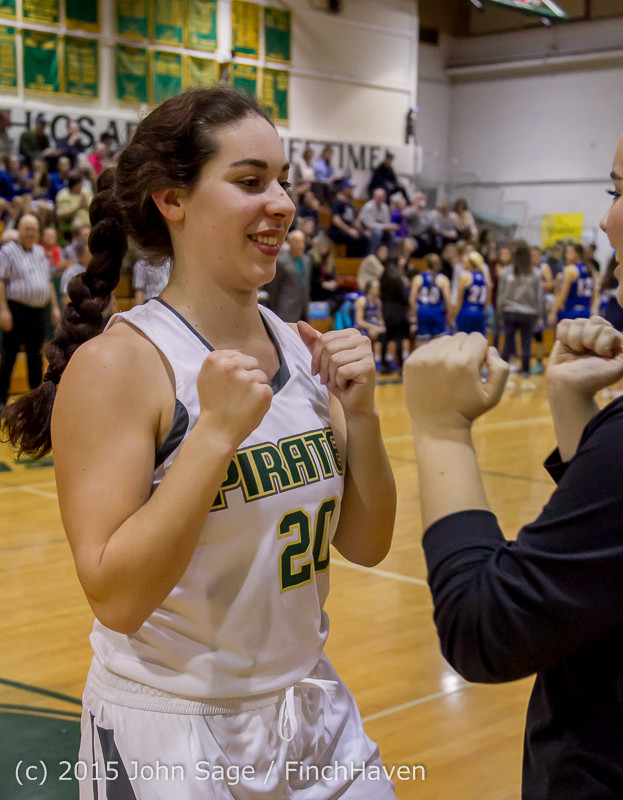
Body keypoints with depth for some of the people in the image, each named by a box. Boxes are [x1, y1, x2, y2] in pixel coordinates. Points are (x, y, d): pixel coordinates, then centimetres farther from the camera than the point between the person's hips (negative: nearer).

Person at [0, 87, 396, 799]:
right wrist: (216, 432, -28)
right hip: (170, 734, -6)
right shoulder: (116, 363, -18)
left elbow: (365, 545, 4)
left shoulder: (302, 349, 0)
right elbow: (115, 597, -23)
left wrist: (359, 413, -11)